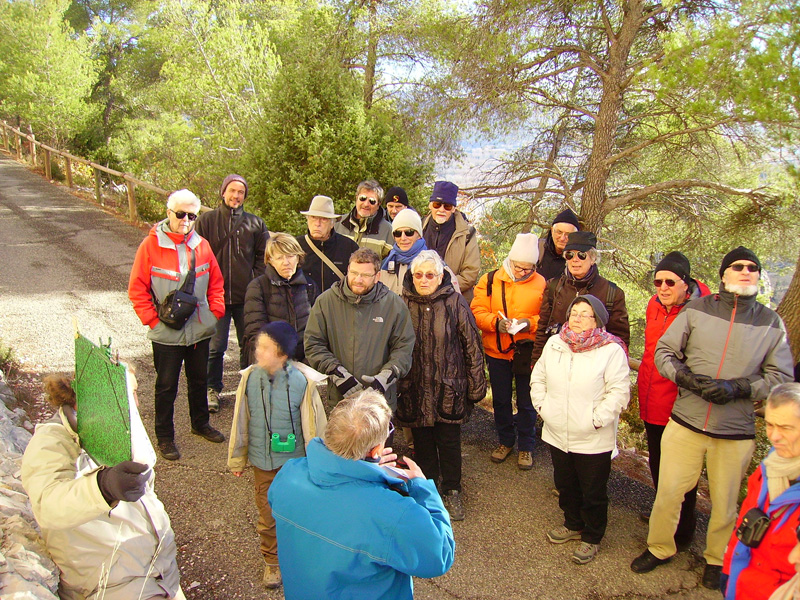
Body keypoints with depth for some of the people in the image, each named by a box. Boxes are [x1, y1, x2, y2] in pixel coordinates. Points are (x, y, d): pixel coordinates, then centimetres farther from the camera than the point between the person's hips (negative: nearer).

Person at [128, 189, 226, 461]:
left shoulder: (201, 245, 2)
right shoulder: (151, 245, -9)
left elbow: (216, 283, 10)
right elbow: (137, 288, -7)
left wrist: (216, 311, 1)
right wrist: (153, 319, -11)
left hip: (201, 330, 4)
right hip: (167, 334, -4)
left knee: (199, 379, 19)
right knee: (166, 386, 8)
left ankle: (201, 423, 39)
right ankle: (165, 437, 24)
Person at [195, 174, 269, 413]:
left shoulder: (255, 223, 5)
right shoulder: (206, 220, 3)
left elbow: (263, 256, 9)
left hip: (247, 297, 1)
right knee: (215, 347, 5)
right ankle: (213, 390, 22)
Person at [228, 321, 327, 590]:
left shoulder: (302, 381, -19)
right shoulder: (250, 378, -11)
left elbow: (313, 425, -10)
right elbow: (241, 422, 0)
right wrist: (237, 458, 9)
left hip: (295, 460, -2)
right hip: (262, 460, 2)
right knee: (267, 514, 16)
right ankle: (272, 561, 39)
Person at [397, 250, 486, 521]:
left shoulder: (455, 303, -5)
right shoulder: (402, 304, -1)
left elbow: (472, 346, -2)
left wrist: (476, 385, -2)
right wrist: (393, 384, 5)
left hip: (449, 389, -1)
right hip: (414, 391, 1)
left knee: (449, 442, 11)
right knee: (422, 442, 15)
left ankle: (451, 491, 31)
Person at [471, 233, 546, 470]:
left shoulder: (541, 284, -4)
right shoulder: (490, 281, -2)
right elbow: (477, 312, -5)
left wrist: (530, 323, -21)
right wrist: (496, 322, -22)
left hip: (527, 352, -2)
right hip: (497, 351, 2)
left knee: (526, 403, 9)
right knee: (500, 400, 16)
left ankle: (526, 447, 27)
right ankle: (505, 441, 36)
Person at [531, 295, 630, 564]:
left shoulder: (611, 350, -13)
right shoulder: (554, 343, 4)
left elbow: (619, 391, -16)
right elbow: (538, 378, 12)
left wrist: (596, 420, -19)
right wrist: (542, 405, 1)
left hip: (593, 440, -5)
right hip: (558, 436, 5)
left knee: (593, 493, 11)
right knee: (566, 486, 22)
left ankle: (592, 538, 32)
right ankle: (573, 524, 45)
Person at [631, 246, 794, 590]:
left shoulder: (772, 324, 2)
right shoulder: (697, 309, -2)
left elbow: (781, 377, 1)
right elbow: (663, 352, 1)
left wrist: (738, 388, -15)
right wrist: (690, 379, -15)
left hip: (736, 433, 1)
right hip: (685, 423, 0)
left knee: (724, 501, 15)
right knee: (668, 491, 8)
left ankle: (717, 559, 39)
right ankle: (659, 548, 32)